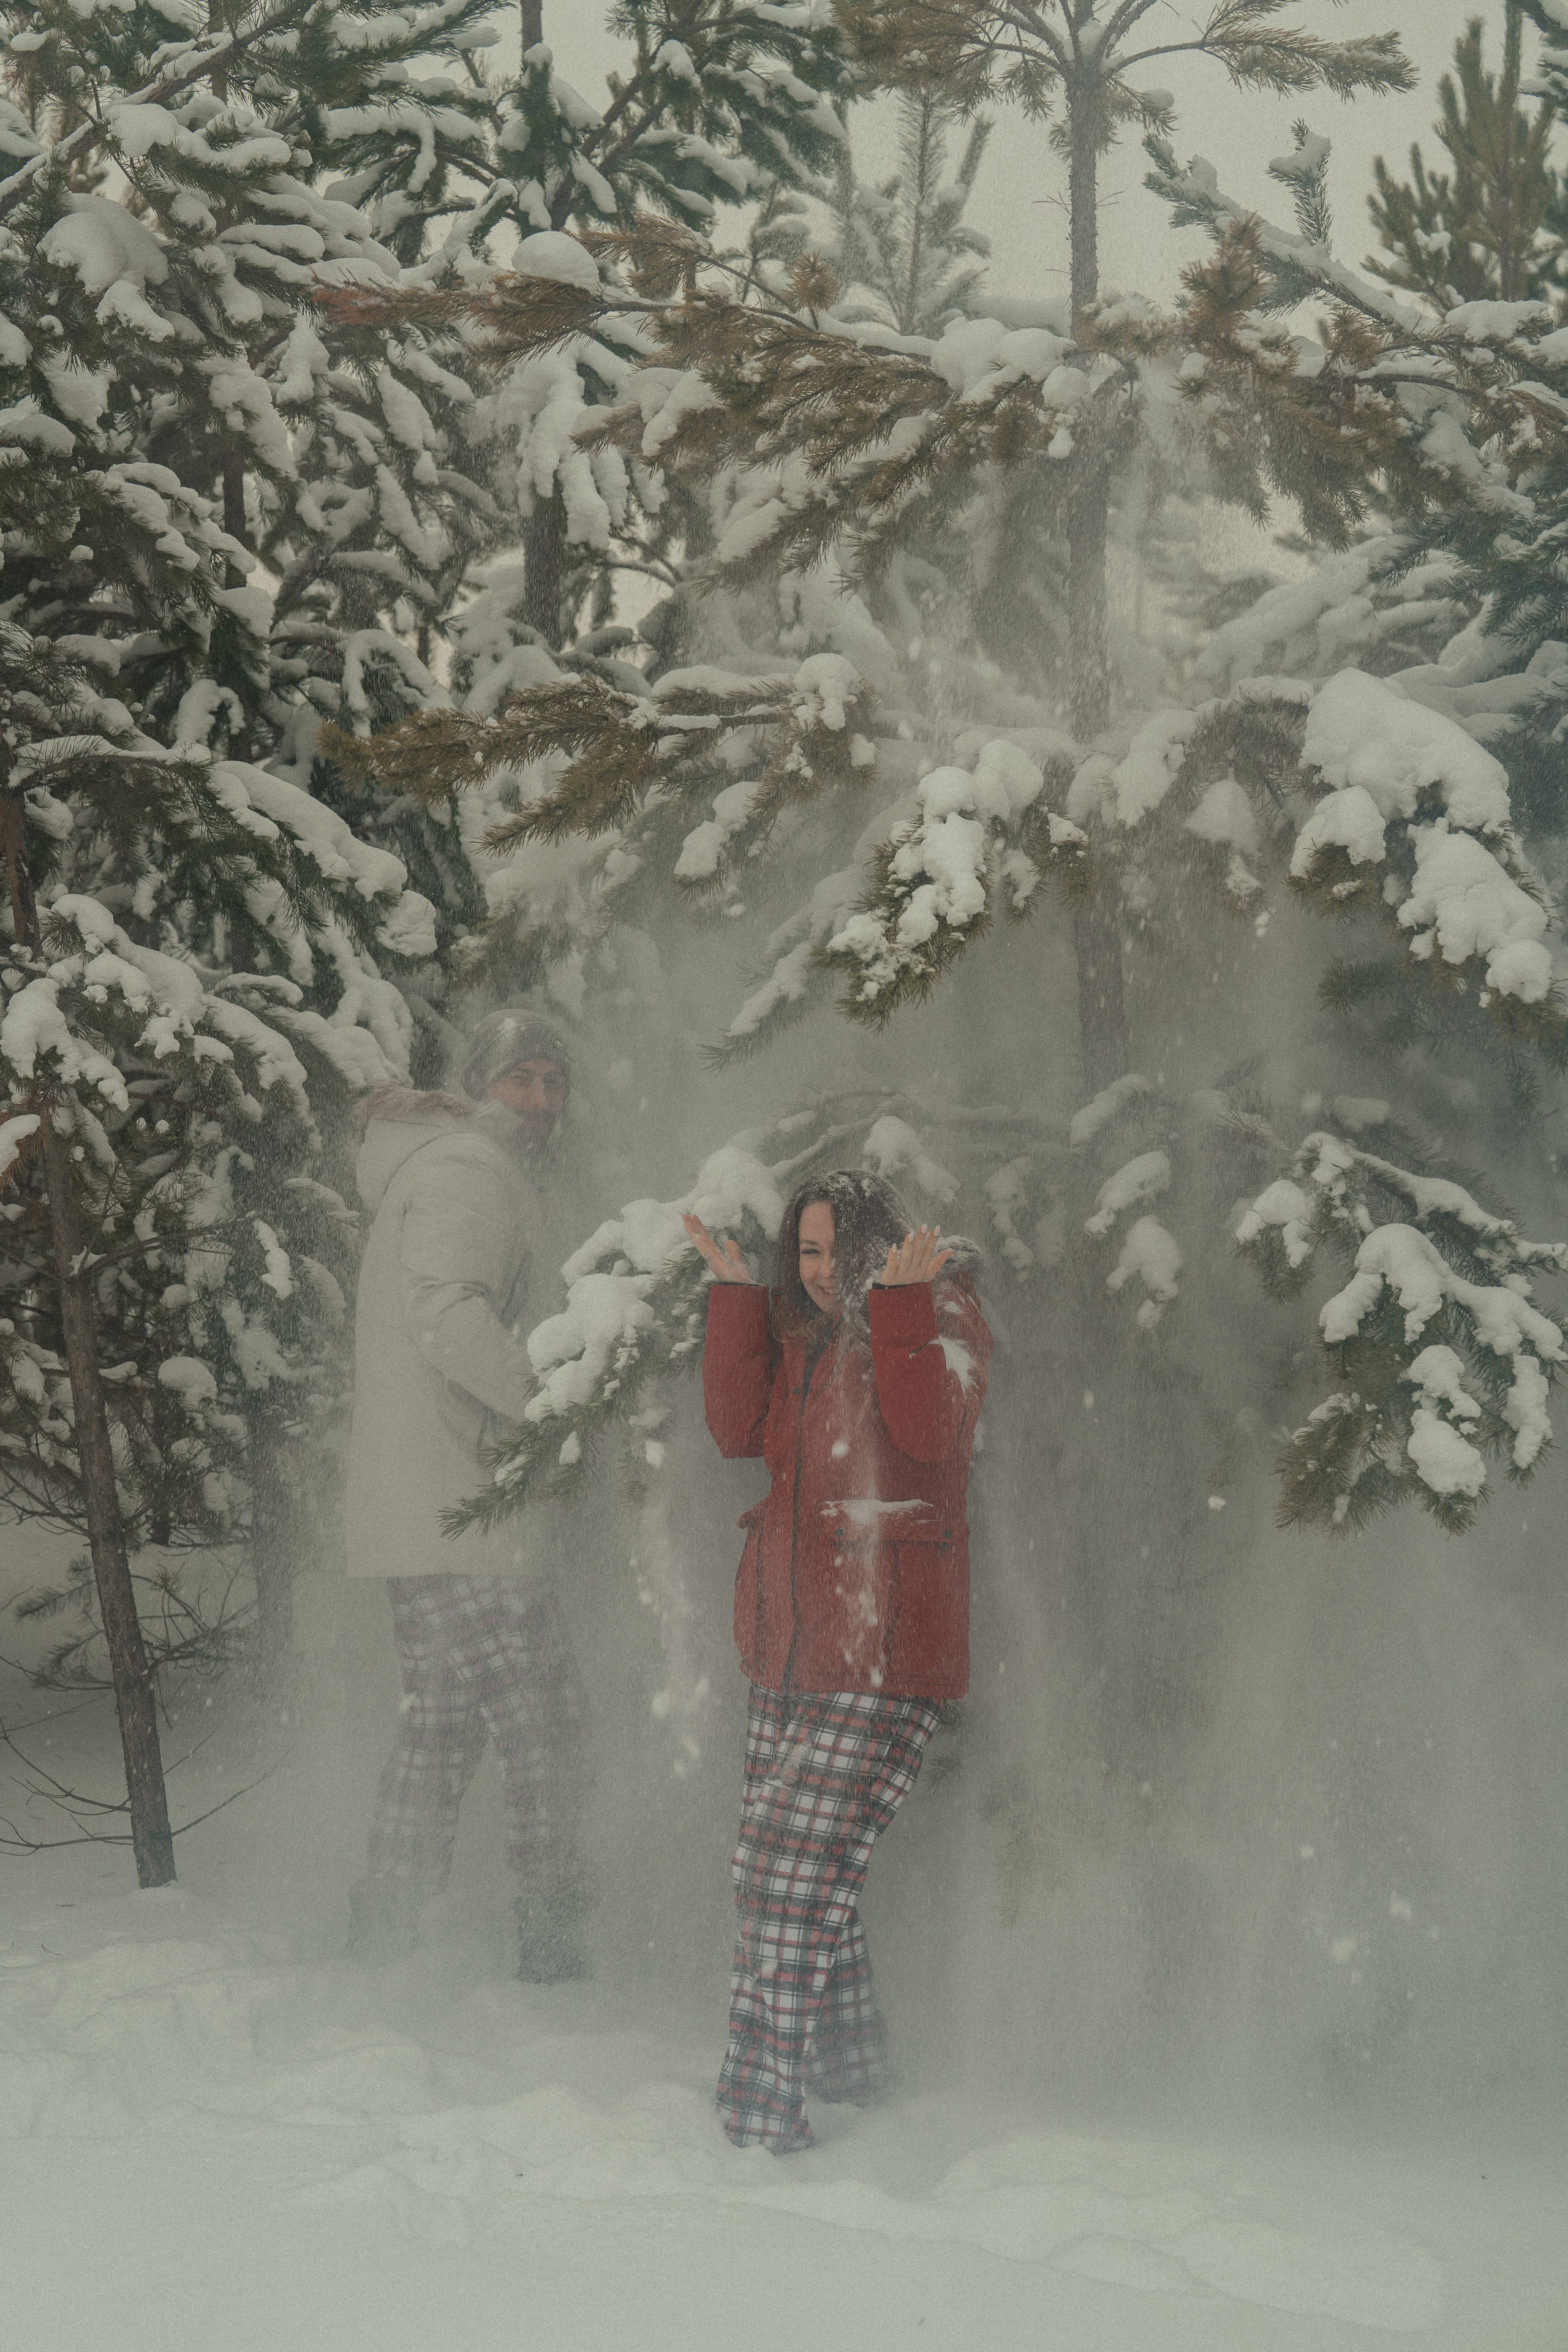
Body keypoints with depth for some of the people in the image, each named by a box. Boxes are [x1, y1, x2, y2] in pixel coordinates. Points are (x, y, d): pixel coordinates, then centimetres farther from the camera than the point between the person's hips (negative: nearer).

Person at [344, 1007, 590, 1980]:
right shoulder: (469, 1172, -9)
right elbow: (446, 1312, -23)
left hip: (418, 1516, 11)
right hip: (468, 1509, -11)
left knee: (442, 1724, 14)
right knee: (544, 1726, -7)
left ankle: (383, 1939, 17)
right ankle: (554, 1949, -3)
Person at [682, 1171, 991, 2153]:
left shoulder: (943, 1317, -3)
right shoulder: (801, 1332, 16)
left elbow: (929, 1431, -20)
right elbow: (741, 1428, 3)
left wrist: (900, 1301, -26)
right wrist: (735, 1293, 1)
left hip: (882, 1663, -7)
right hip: (789, 1651, 8)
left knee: (795, 1880, -13)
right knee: (777, 1874, 13)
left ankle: (760, 2116, -9)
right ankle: (851, 2067, 30)